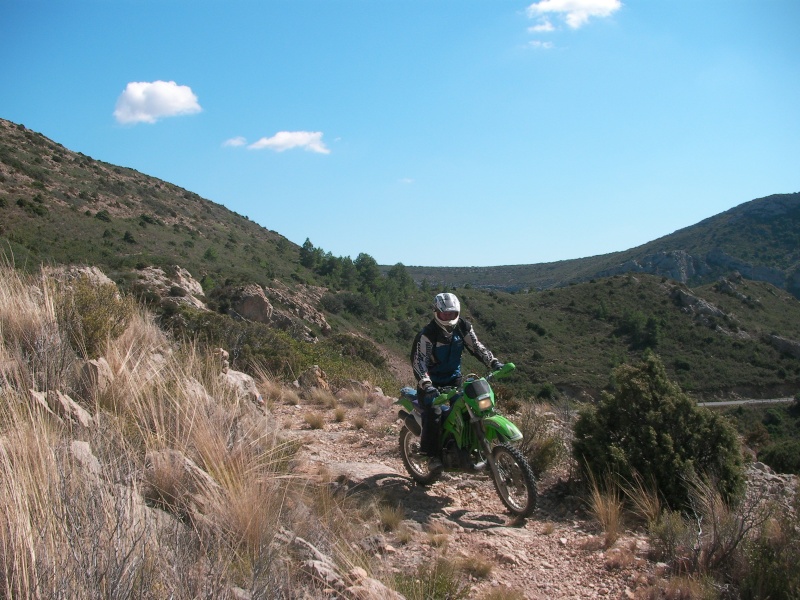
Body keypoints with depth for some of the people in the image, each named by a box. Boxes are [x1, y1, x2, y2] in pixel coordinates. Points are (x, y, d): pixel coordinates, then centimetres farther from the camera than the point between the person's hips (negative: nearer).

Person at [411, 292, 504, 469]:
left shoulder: (463, 327, -4)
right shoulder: (427, 334, -21)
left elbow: (476, 346, 1)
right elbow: (418, 361, -27)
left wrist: (493, 362, -15)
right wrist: (426, 385, -40)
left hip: (454, 378, 5)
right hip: (432, 381, -5)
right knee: (433, 414, -21)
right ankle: (431, 455, -6)